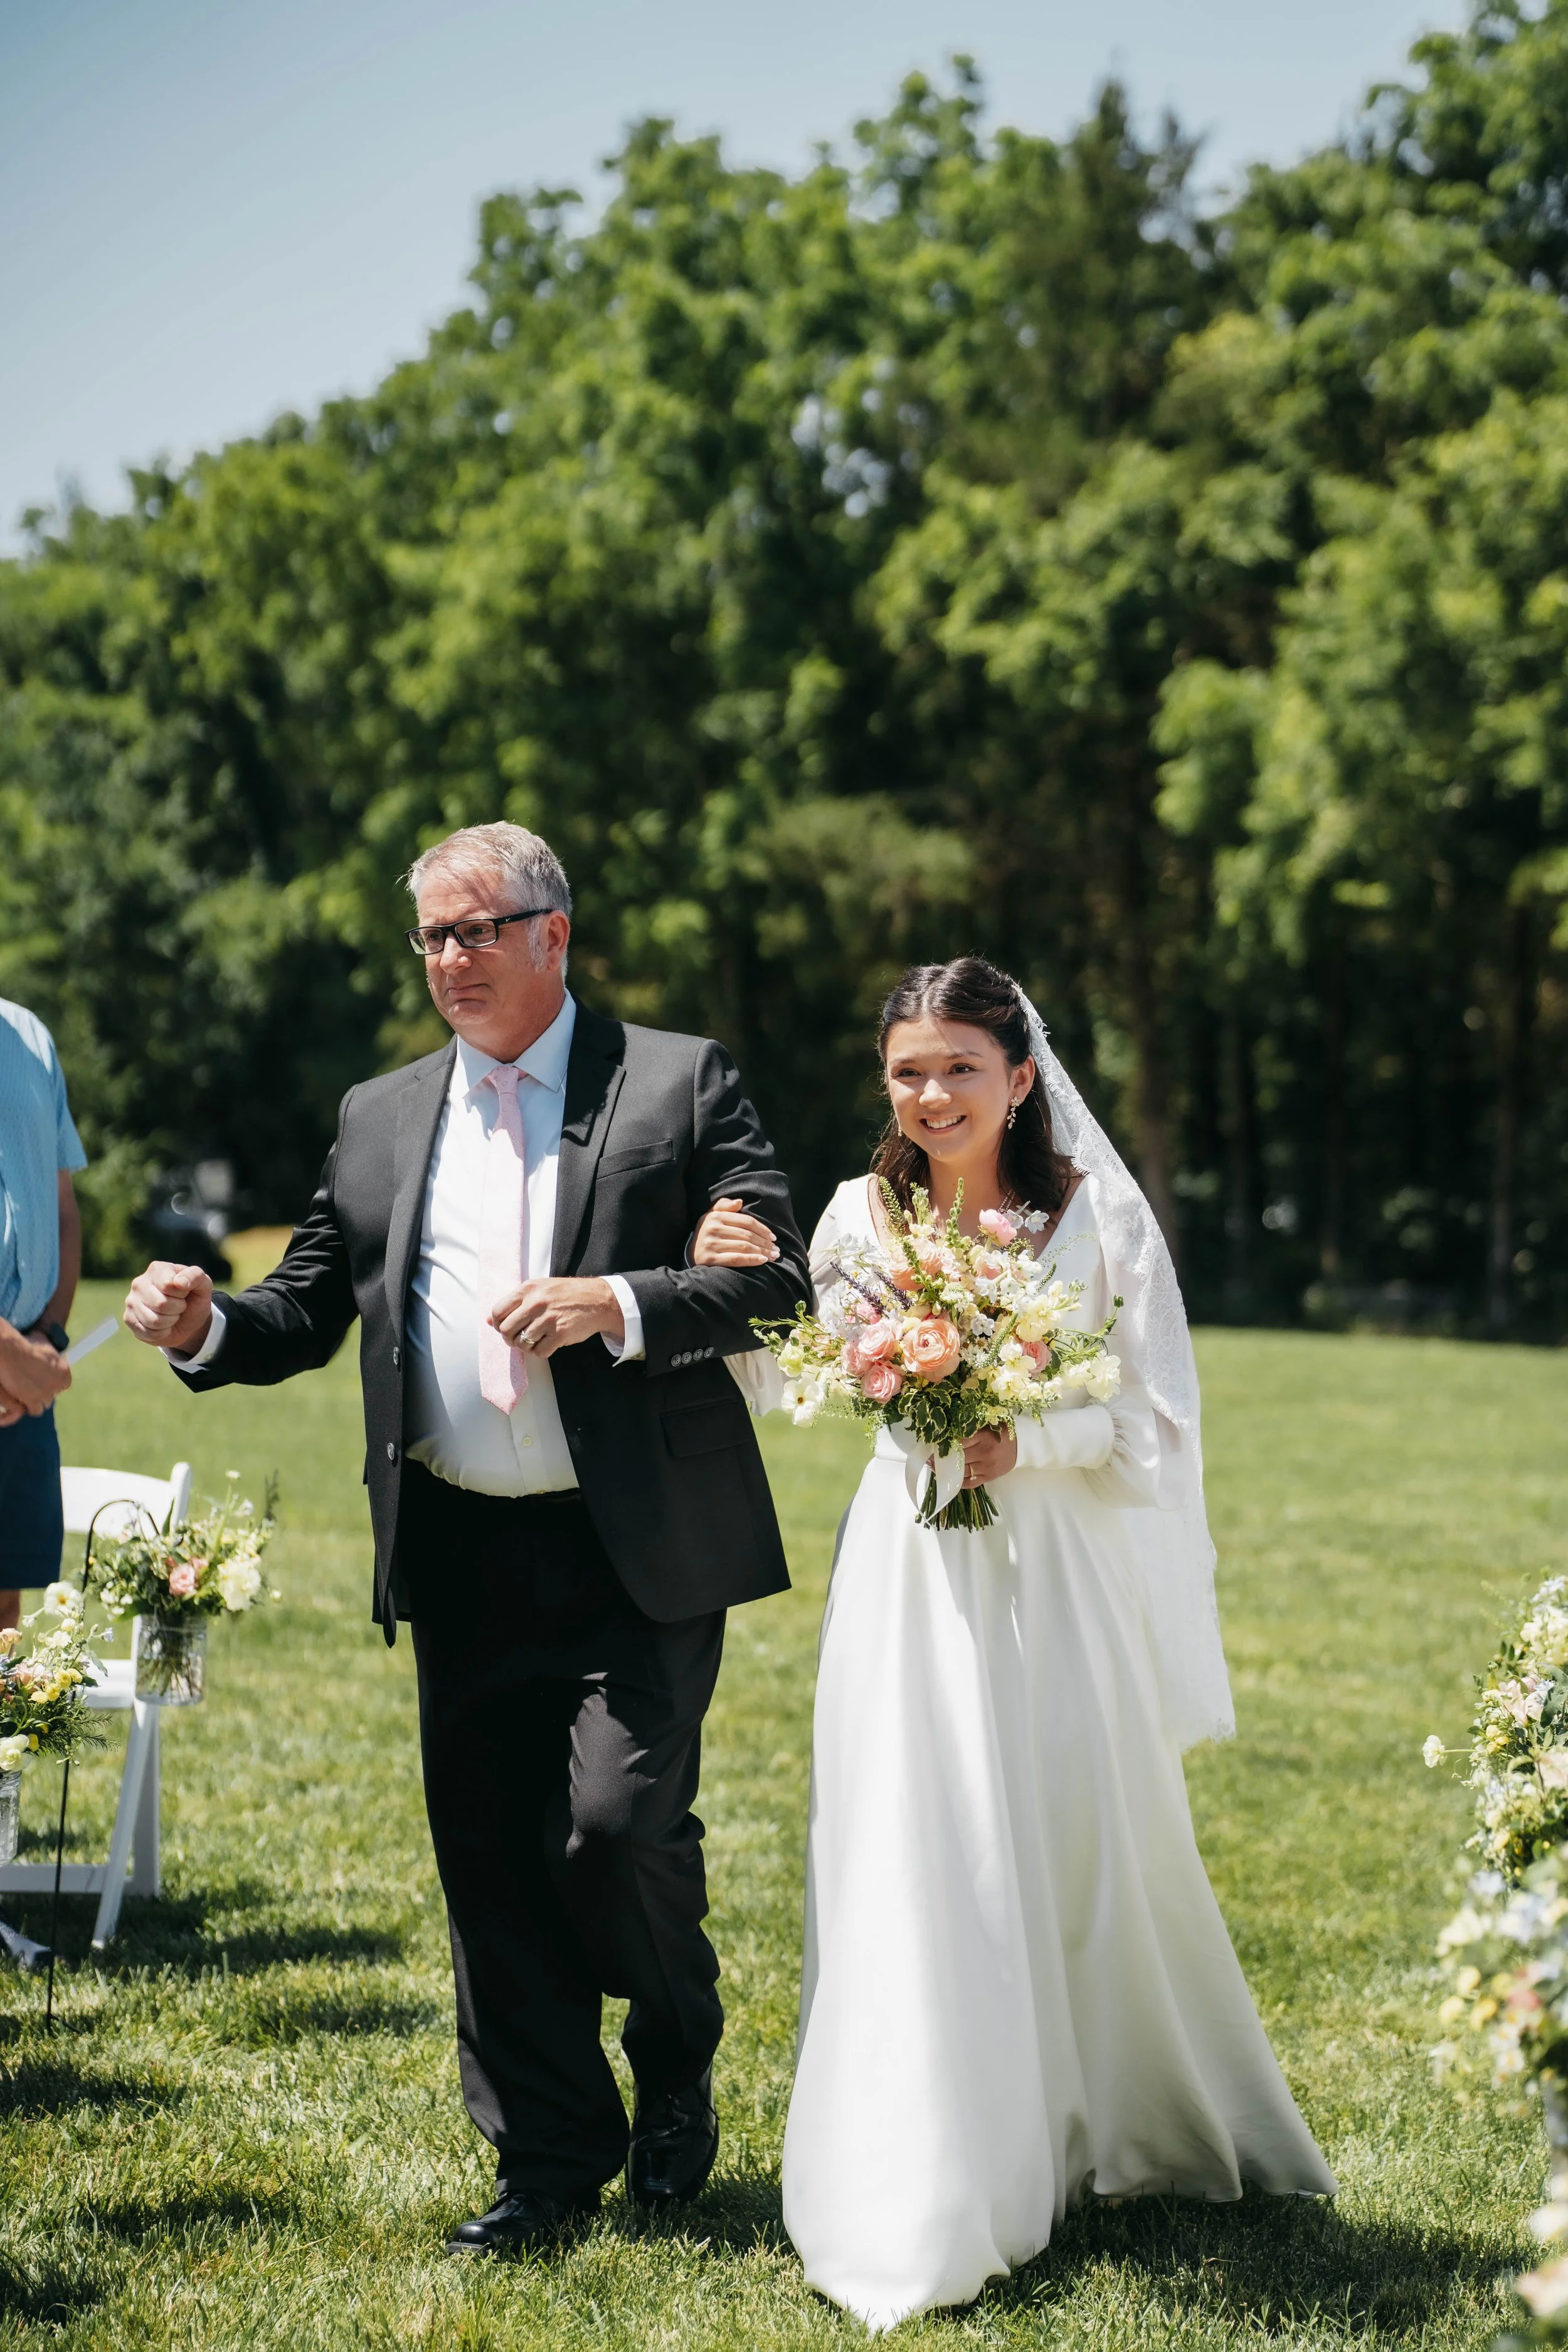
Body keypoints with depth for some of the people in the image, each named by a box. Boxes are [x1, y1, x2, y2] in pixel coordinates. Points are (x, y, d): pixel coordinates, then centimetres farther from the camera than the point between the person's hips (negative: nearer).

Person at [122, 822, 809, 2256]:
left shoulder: (680, 1084, 1)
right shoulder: (380, 1120, 13)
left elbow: (779, 1281, -5)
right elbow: (310, 1309, 13)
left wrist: (617, 1306, -19)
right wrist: (205, 1326, -7)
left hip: (640, 1549, -4)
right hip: (461, 1559, 4)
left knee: (617, 1827, -13)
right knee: (491, 1861, 6)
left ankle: (681, 2062, 18)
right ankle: (551, 2157, 20)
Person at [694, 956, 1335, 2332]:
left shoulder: (1099, 1216, -4)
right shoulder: (863, 1216, 3)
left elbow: (1160, 1420, -2)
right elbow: (774, 1383, 13)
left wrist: (1028, 1442, -18)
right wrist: (735, 1283, -5)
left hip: (1059, 1571, -1)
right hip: (911, 1574, 1)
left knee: (1083, 1854, 8)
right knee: (918, 1868, -2)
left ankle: (1106, 2131, 32)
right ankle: (931, 2203, 6)